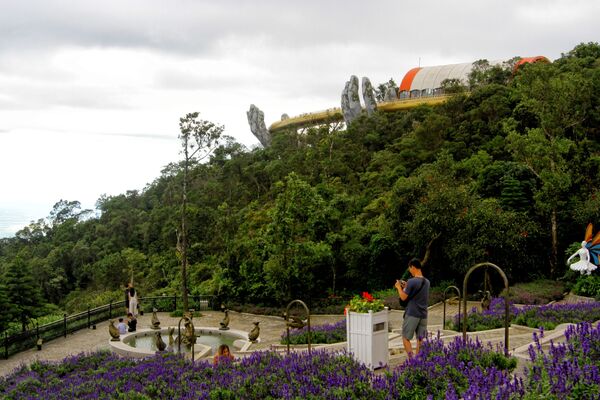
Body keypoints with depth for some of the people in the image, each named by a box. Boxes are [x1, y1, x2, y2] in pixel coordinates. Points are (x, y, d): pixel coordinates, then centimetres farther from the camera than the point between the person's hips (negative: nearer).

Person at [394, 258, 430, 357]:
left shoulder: (412, 282, -15)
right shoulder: (427, 282, 8)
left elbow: (403, 297, -9)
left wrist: (399, 287, 7)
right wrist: (406, 286, 21)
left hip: (412, 314, -6)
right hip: (423, 315, 6)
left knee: (405, 338, 3)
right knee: (420, 339, 9)